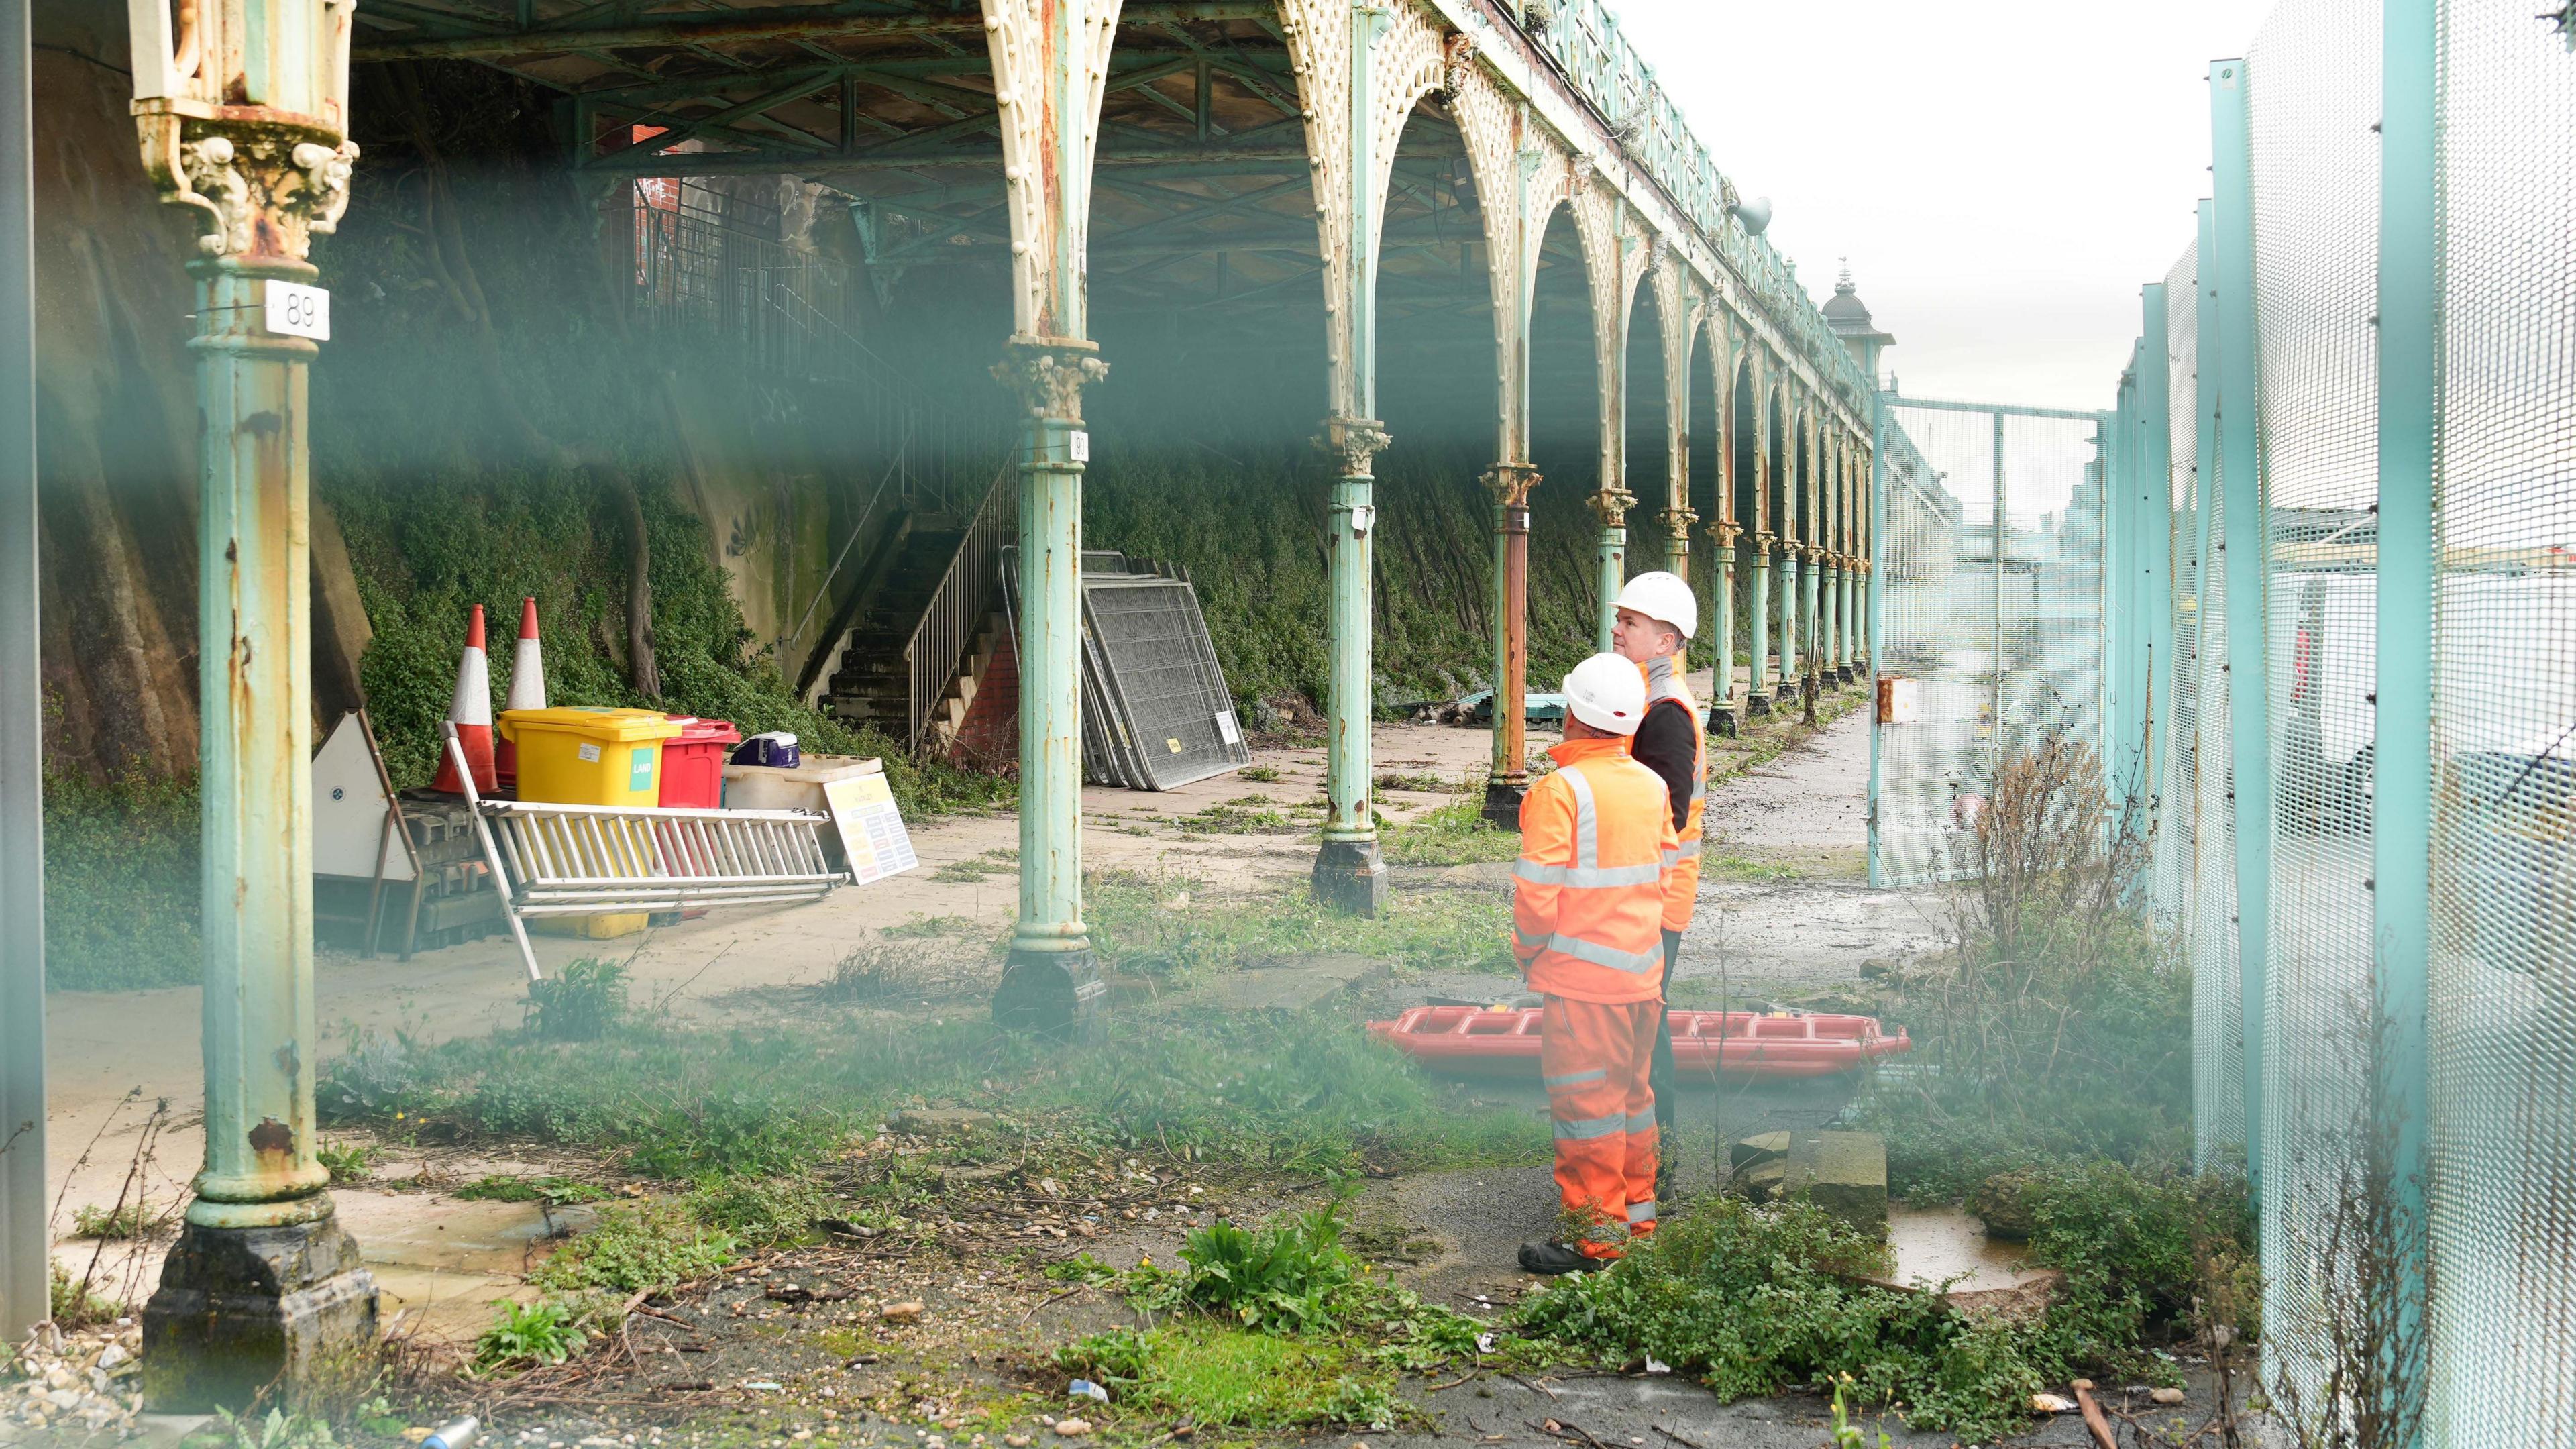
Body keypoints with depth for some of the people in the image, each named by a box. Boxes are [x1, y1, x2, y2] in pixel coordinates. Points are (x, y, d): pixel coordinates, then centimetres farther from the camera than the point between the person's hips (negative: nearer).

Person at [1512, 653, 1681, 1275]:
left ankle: (1595, 1235, 5)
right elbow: (1665, 870, 13)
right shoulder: (1653, 787, 5)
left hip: (1583, 975, -7)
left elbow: (1537, 892, -17)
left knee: (1586, 1102, 0)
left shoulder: (1560, 789, -17)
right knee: (1630, 1090, 19)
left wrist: (1528, 952, 0)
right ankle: (1637, 1209, 29)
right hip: (1643, 969, 7)